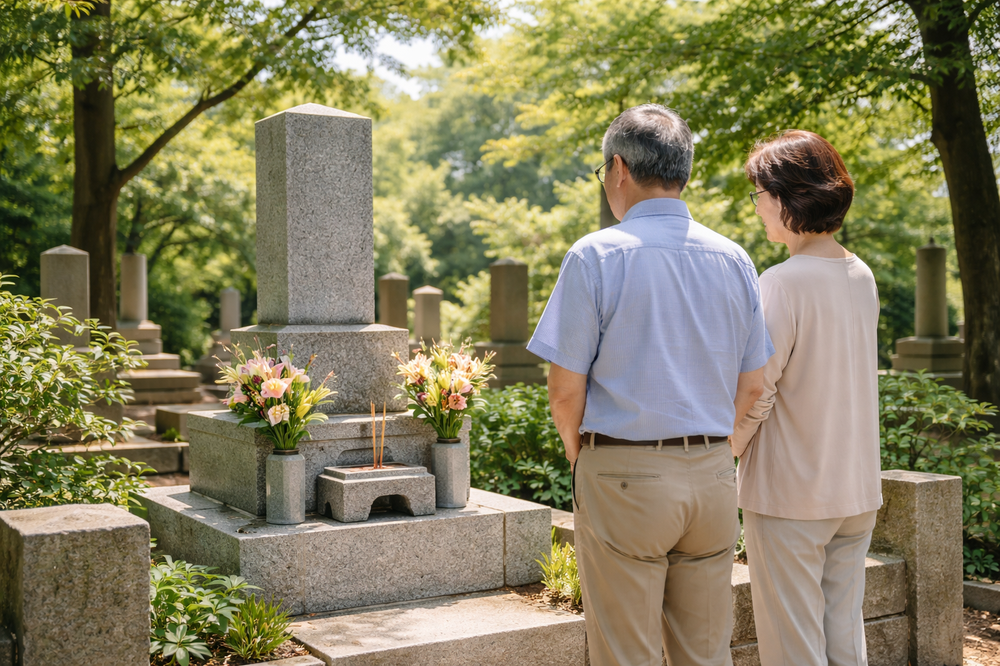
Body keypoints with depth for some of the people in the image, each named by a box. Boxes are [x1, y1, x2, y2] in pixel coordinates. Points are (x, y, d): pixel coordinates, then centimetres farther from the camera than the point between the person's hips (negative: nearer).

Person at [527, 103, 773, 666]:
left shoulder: (596, 256, -9)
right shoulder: (735, 260, 5)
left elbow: (566, 391, -9)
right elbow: (752, 388, 9)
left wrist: (580, 454, 9)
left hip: (622, 478, -5)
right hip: (713, 476, 5)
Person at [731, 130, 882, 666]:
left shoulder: (782, 283, -17)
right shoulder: (862, 278, 5)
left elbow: (755, 394, -17)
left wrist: (726, 454, -1)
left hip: (789, 495, -7)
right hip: (858, 488, 7)